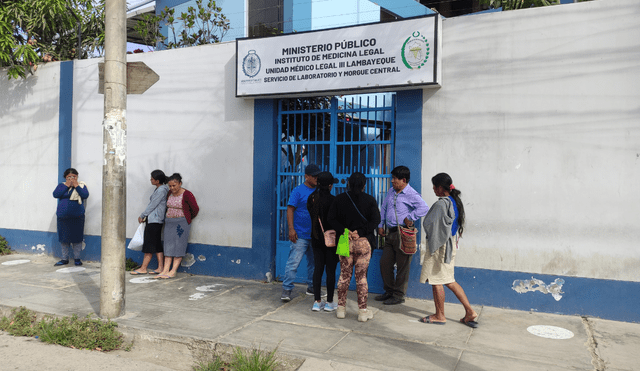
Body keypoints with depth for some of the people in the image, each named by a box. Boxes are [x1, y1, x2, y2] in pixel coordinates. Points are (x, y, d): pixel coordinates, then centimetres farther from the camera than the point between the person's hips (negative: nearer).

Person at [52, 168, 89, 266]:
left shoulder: (81, 185, 6)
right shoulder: (61, 185, 11)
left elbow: (85, 195, -11)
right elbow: (55, 194, -7)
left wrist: (76, 186, -10)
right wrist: (66, 185, -9)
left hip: (77, 217, -2)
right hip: (63, 217, 2)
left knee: (77, 238, 0)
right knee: (64, 238, 6)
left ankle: (77, 258, 12)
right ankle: (65, 259, 17)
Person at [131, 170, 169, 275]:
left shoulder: (162, 190, -15)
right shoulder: (159, 189, 15)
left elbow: (153, 205, -14)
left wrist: (142, 215, -5)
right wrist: (145, 216, 13)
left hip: (155, 220, -10)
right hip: (153, 220, 10)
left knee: (150, 244, -4)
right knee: (157, 245, 9)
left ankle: (143, 268, 1)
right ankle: (161, 267, 11)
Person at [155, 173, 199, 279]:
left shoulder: (187, 195, -12)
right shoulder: (169, 194, 7)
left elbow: (195, 209, -6)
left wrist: (189, 219, 8)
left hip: (182, 223, -6)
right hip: (169, 222, 6)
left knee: (179, 246, -4)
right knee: (168, 246, 1)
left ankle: (173, 271, -5)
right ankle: (165, 270, 0)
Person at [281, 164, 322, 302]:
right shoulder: (298, 191, -6)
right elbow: (290, 209, -9)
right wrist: (291, 229, -16)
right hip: (300, 235, -6)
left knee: (314, 262, 15)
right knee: (293, 262, -8)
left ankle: (311, 288, 29)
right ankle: (286, 290, -2)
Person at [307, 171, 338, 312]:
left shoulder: (311, 198, -1)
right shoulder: (332, 200, -16)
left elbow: (311, 215, 8)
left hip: (316, 239, 5)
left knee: (318, 269, 10)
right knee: (331, 270, 5)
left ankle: (317, 302, 13)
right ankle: (329, 303, 13)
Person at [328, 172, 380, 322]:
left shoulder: (340, 199, 2)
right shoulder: (370, 200, -2)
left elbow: (332, 219, -3)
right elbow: (375, 220, -11)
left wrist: (345, 231, -8)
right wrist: (360, 232, -12)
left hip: (345, 241, 2)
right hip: (363, 242, -2)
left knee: (344, 275, 12)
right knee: (361, 276, 5)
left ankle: (341, 308, 19)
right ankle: (363, 311, 11)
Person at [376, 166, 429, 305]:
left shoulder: (411, 194, -12)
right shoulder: (391, 191, 13)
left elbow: (424, 208, -26)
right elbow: (383, 208, 22)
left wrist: (409, 218, -19)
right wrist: (380, 225, 15)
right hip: (390, 233, 8)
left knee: (402, 266, 2)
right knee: (385, 263, 11)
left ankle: (399, 296, 14)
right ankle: (389, 291, 27)